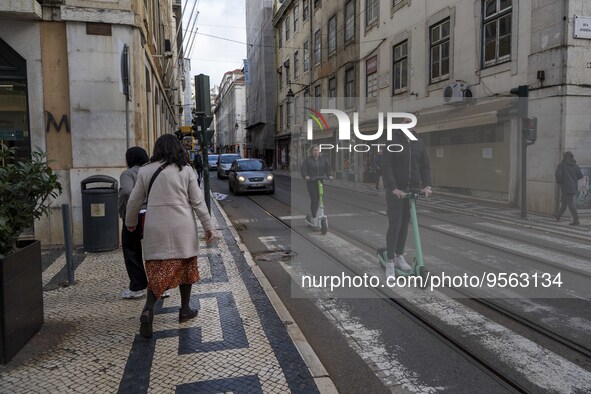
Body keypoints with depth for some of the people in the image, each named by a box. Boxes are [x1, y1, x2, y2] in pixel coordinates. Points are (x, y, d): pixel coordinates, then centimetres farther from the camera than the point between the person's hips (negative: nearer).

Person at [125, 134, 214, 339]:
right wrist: (207, 226, 6)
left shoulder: (145, 171, 3)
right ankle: (185, 310, 25)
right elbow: (198, 201, -2)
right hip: (182, 229, -1)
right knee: (185, 267, 14)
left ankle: (148, 310, -13)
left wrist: (130, 222, 25)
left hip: (156, 230, 1)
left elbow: (134, 200, 9)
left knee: (157, 271, 7)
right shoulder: (185, 170, -2)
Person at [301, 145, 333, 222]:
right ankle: (314, 216, -4)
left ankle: (311, 215, 20)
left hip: (320, 182, 4)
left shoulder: (323, 159, 8)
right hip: (311, 182, -4)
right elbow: (304, 169, -8)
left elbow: (327, 168, 4)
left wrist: (329, 175, -13)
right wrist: (306, 176, -25)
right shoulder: (307, 160, -1)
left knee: (317, 199, 6)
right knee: (313, 199, -10)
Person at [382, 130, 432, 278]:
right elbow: (386, 166, -15)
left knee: (405, 224, 9)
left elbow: (425, 167, 7)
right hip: (395, 190, -4)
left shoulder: (420, 145, 6)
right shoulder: (392, 142, -8)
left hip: (412, 190, 4)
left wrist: (427, 185, -9)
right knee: (394, 225, -7)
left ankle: (399, 256, 23)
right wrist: (393, 188, -24)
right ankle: (390, 263, -1)